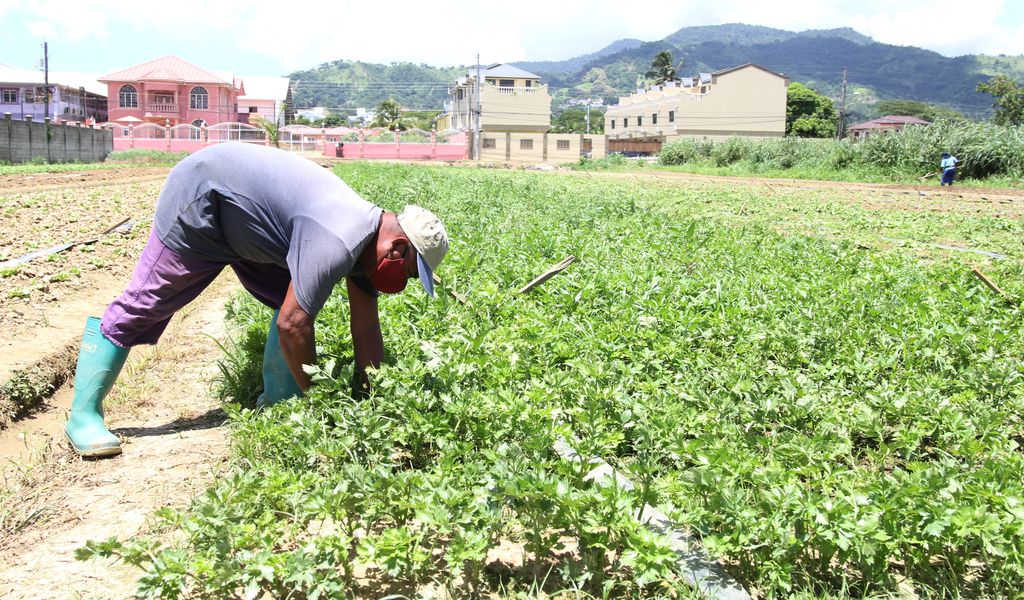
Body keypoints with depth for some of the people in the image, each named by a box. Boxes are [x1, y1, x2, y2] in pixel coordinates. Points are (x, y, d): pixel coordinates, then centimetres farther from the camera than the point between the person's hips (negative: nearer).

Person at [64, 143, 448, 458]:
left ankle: (275, 404, 5)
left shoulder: (366, 243, -5)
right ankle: (84, 415, 7)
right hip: (198, 200, -9)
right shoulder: (336, 244, -35)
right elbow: (292, 326, -34)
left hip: (241, 221, 9)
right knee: (143, 305, -3)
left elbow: (366, 329, 0)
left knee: (293, 301, 0)